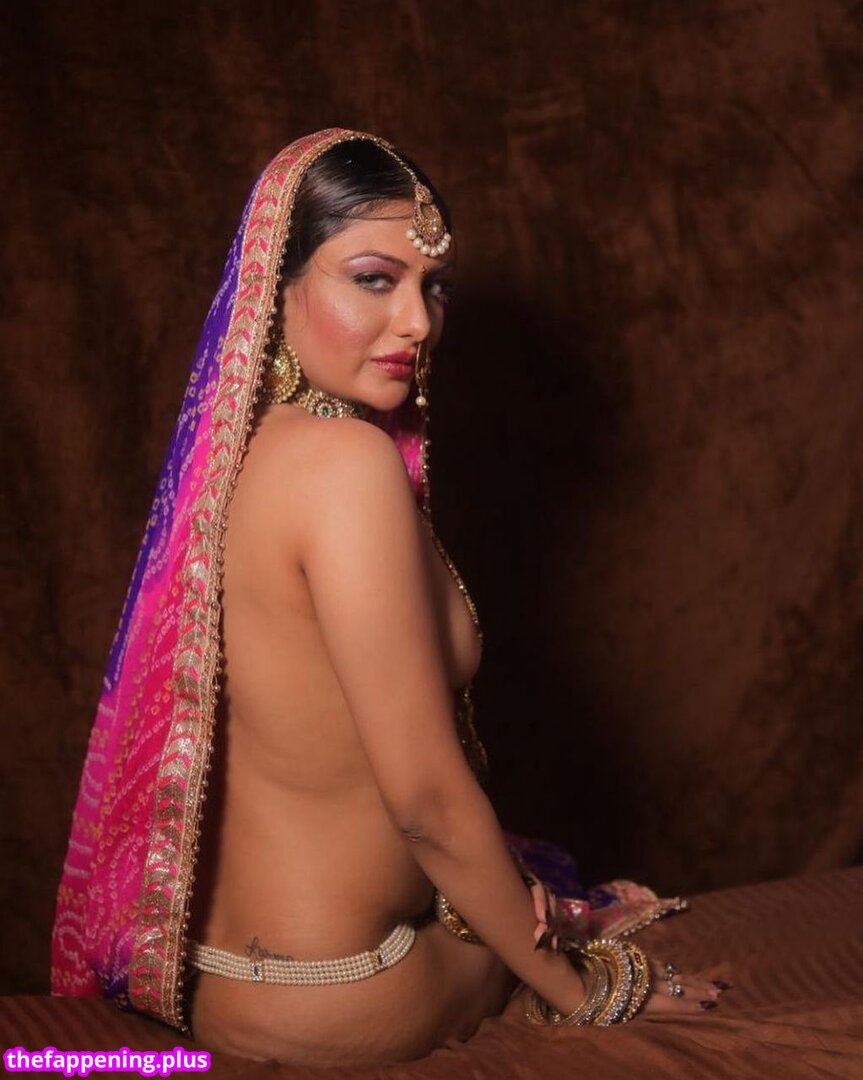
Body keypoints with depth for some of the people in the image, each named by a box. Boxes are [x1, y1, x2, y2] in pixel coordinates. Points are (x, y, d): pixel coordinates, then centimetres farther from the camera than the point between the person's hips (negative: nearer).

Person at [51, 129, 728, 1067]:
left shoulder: (245, 448, 1)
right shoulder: (350, 460, -27)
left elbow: (327, 742, 6)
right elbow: (427, 795, -24)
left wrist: (494, 870, 2)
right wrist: (574, 989, -10)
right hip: (329, 1009, -7)